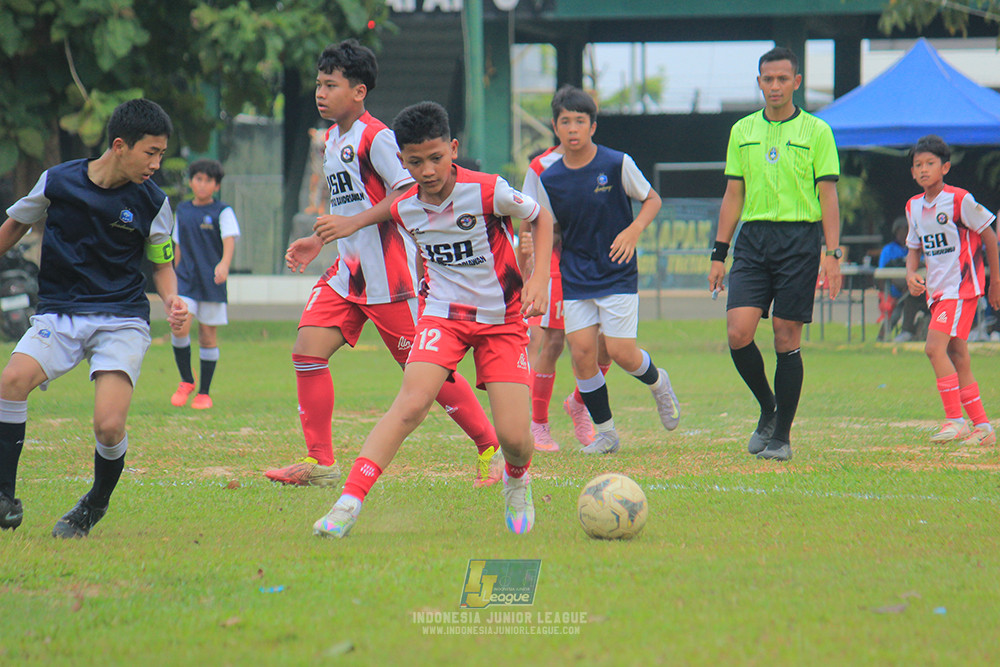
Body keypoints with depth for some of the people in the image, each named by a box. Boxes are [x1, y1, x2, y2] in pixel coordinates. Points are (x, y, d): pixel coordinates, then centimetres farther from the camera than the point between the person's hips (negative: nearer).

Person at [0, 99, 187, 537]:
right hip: (58, 315, 0)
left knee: (109, 424, -21)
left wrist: (172, 302, -7)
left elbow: (161, 264, 12)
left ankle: (97, 504, 11)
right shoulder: (58, 182, -3)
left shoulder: (152, 203, -1)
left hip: (123, 321, 0)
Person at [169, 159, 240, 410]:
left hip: (211, 282, -2)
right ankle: (186, 381, 4)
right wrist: (176, 274, 21)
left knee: (208, 334, 2)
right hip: (186, 277, 2)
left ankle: (204, 392, 13)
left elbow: (229, 240, -16)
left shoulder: (222, 212, -1)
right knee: (180, 327, -16)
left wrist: (224, 264, -35)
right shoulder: (183, 211, 12)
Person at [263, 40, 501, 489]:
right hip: (347, 270, 9)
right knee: (308, 350, -5)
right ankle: (319, 463, -1)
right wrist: (318, 242, 16)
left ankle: (490, 448, 11)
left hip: (388, 272, -9)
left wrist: (353, 224, -25)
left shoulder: (374, 137, -13)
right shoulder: (333, 138, 15)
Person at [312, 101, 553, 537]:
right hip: (442, 314, 2)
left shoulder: (487, 191, -18)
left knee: (514, 437, -12)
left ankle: (516, 480, 27)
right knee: (413, 400, -24)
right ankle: (349, 503, -29)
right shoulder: (404, 210, -4)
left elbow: (541, 218, 0)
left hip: (503, 319, -2)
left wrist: (540, 279, -10)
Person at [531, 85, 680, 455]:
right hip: (575, 279, 3)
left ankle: (657, 383, 25)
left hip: (618, 275, -3)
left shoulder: (617, 164, -9)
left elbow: (652, 199, 3)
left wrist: (634, 230, -15)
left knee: (620, 352, -11)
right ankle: (605, 433, 8)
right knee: (582, 352, -7)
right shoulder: (549, 179, -1)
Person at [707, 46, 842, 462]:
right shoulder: (742, 131, 12)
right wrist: (719, 253, 9)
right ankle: (768, 409, 13)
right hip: (753, 239, 3)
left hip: (800, 238, -3)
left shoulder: (815, 132, 2)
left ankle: (782, 436, 7)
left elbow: (828, 195, -1)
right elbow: (733, 195, 15)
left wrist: (832, 254, -10)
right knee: (738, 333, -11)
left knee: (786, 340, -3)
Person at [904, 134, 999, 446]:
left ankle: (956, 420, -15)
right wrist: (911, 273, -2)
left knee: (935, 347, -19)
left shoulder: (959, 200, -11)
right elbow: (915, 247, 20)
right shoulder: (914, 207, 9)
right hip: (936, 289, 7)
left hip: (962, 284, -7)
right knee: (956, 357, 6)